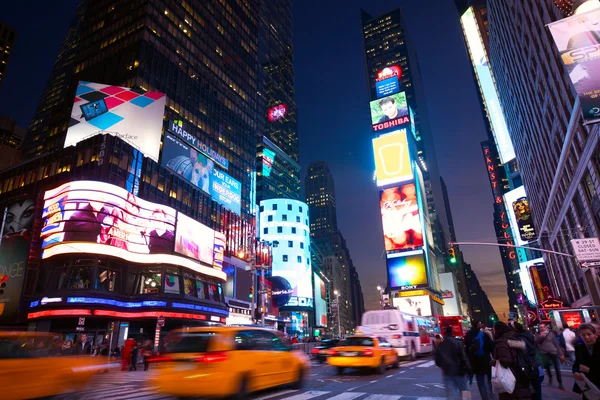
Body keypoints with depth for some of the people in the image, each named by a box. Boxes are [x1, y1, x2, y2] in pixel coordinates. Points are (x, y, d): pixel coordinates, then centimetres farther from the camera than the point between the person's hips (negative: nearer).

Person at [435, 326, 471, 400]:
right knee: (463, 392, 16)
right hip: (458, 371, -2)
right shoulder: (457, 343, -9)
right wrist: (469, 370, -5)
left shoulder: (440, 345, 1)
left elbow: (437, 361, 7)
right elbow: (464, 358, -12)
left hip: (447, 373, 2)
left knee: (450, 393, 3)